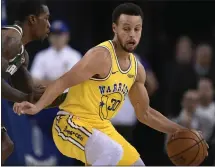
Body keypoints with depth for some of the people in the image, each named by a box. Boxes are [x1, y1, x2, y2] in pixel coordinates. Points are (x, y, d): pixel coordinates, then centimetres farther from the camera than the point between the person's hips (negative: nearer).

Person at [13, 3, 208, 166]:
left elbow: (145, 113, 20)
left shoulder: (137, 69, 8)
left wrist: (180, 131, 15)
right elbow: (63, 82, -23)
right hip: (71, 123, -10)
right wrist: (37, 107, -38)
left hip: (101, 127, 10)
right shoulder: (101, 56, -18)